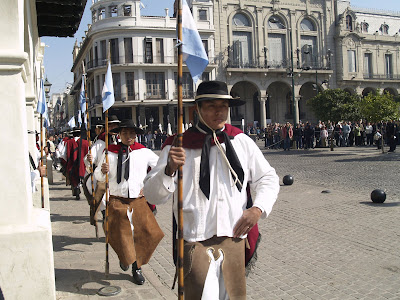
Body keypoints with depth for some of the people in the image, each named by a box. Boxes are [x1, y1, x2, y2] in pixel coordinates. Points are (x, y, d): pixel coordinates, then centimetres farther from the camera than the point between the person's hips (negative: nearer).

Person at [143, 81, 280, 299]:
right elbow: (152, 195, -4)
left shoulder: (241, 141, 8)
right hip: (195, 241, -3)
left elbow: (268, 178, 16)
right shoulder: (178, 146, -1)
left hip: (234, 238, 3)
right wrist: (169, 169, -22)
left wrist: (258, 208, -1)